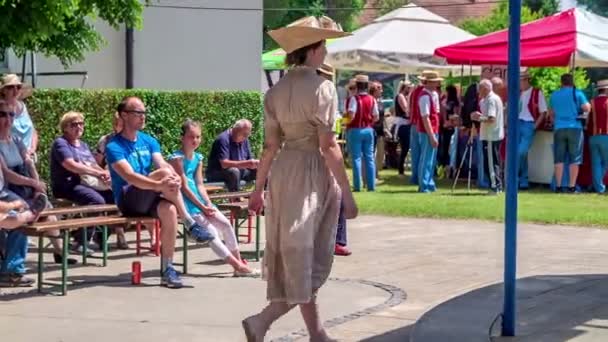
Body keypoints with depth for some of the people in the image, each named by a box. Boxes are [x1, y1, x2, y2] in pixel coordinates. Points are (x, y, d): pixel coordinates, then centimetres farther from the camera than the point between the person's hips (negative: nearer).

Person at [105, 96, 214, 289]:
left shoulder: (149, 141, 12)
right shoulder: (114, 146, -8)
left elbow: (162, 163, -5)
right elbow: (130, 177, -23)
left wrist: (175, 179, -29)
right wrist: (159, 184, -39)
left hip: (148, 199, 5)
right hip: (128, 200, -5)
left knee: (169, 210, -31)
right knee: (164, 172, -28)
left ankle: (167, 269, -25)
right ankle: (190, 225, -24)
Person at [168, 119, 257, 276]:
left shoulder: (198, 158, 12)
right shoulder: (177, 158, -12)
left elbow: (199, 184, 9)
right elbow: (184, 187, -15)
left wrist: (208, 204, -6)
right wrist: (202, 207, -16)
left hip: (199, 200, 8)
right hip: (186, 203, -8)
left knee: (226, 224, -3)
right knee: (211, 232, -16)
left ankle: (239, 262, 1)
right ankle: (237, 265, -15)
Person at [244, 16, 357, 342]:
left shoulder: (276, 91, 7)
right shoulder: (322, 87, -12)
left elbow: (271, 145, 7)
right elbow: (328, 146, -15)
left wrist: (258, 188, 15)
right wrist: (347, 193, -11)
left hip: (283, 171, 7)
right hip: (312, 172, -7)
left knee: (296, 255, 10)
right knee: (306, 256, 2)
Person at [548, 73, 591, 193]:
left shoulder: (554, 95, 11)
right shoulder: (577, 93, -1)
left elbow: (551, 113, 20)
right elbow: (587, 108, -9)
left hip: (559, 129, 3)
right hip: (575, 128, -3)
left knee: (559, 159, 5)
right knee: (574, 159, 1)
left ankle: (559, 186, 2)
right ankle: (572, 186, -2)